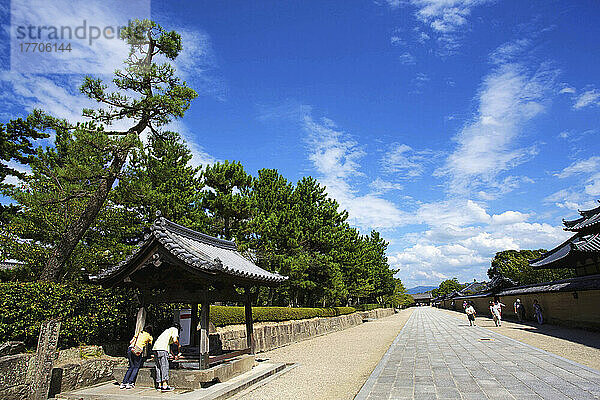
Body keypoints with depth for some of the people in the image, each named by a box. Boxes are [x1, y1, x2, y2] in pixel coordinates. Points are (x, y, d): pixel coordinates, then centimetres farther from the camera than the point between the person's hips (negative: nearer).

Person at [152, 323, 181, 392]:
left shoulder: (168, 330, 32)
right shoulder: (175, 329, 6)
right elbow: (175, 340, -12)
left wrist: (173, 355, 44)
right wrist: (179, 345, 10)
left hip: (155, 348, 9)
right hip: (162, 349, -9)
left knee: (158, 367, 12)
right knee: (164, 367, -7)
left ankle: (159, 385, 15)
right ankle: (165, 386, -10)